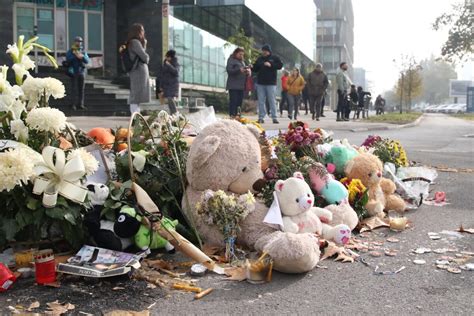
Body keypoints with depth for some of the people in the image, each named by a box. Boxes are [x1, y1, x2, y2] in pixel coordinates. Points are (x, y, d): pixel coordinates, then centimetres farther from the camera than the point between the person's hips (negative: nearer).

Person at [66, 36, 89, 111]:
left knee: (81, 89, 3)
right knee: (75, 89, -6)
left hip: (82, 72, 3)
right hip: (73, 72, -3)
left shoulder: (83, 51, 11)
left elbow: (87, 61, -1)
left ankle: (81, 104, 7)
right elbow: (68, 59, -13)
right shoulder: (70, 51, 2)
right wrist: (75, 55, -25)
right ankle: (74, 104, -3)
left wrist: (82, 56, -19)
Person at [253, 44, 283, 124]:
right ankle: (261, 117, 8)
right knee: (261, 101, 4)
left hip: (271, 83, -3)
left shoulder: (275, 58, 4)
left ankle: (274, 117, 2)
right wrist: (251, 67, -4)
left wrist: (271, 65, -16)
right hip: (260, 83, 3)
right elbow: (255, 69, 16)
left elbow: (280, 65, -6)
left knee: (272, 101, -1)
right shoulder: (259, 59, 13)